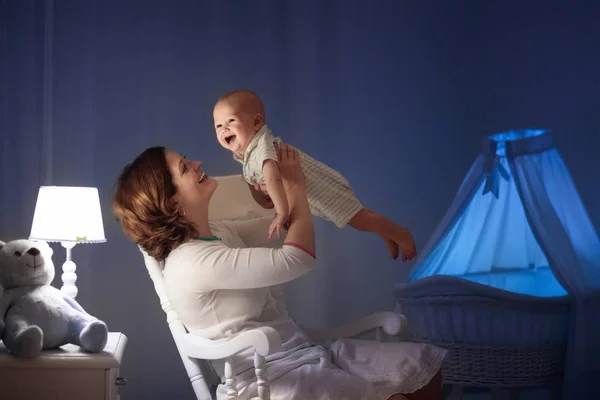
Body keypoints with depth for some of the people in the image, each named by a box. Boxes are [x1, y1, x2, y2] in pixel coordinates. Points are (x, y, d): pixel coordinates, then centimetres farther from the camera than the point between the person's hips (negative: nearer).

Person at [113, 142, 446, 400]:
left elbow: (288, 227, 26)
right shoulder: (193, 262, -19)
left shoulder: (218, 233, 12)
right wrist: (296, 185, -9)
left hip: (304, 356, 10)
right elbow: (297, 259, -24)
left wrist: (291, 182, 8)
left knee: (425, 363, -2)